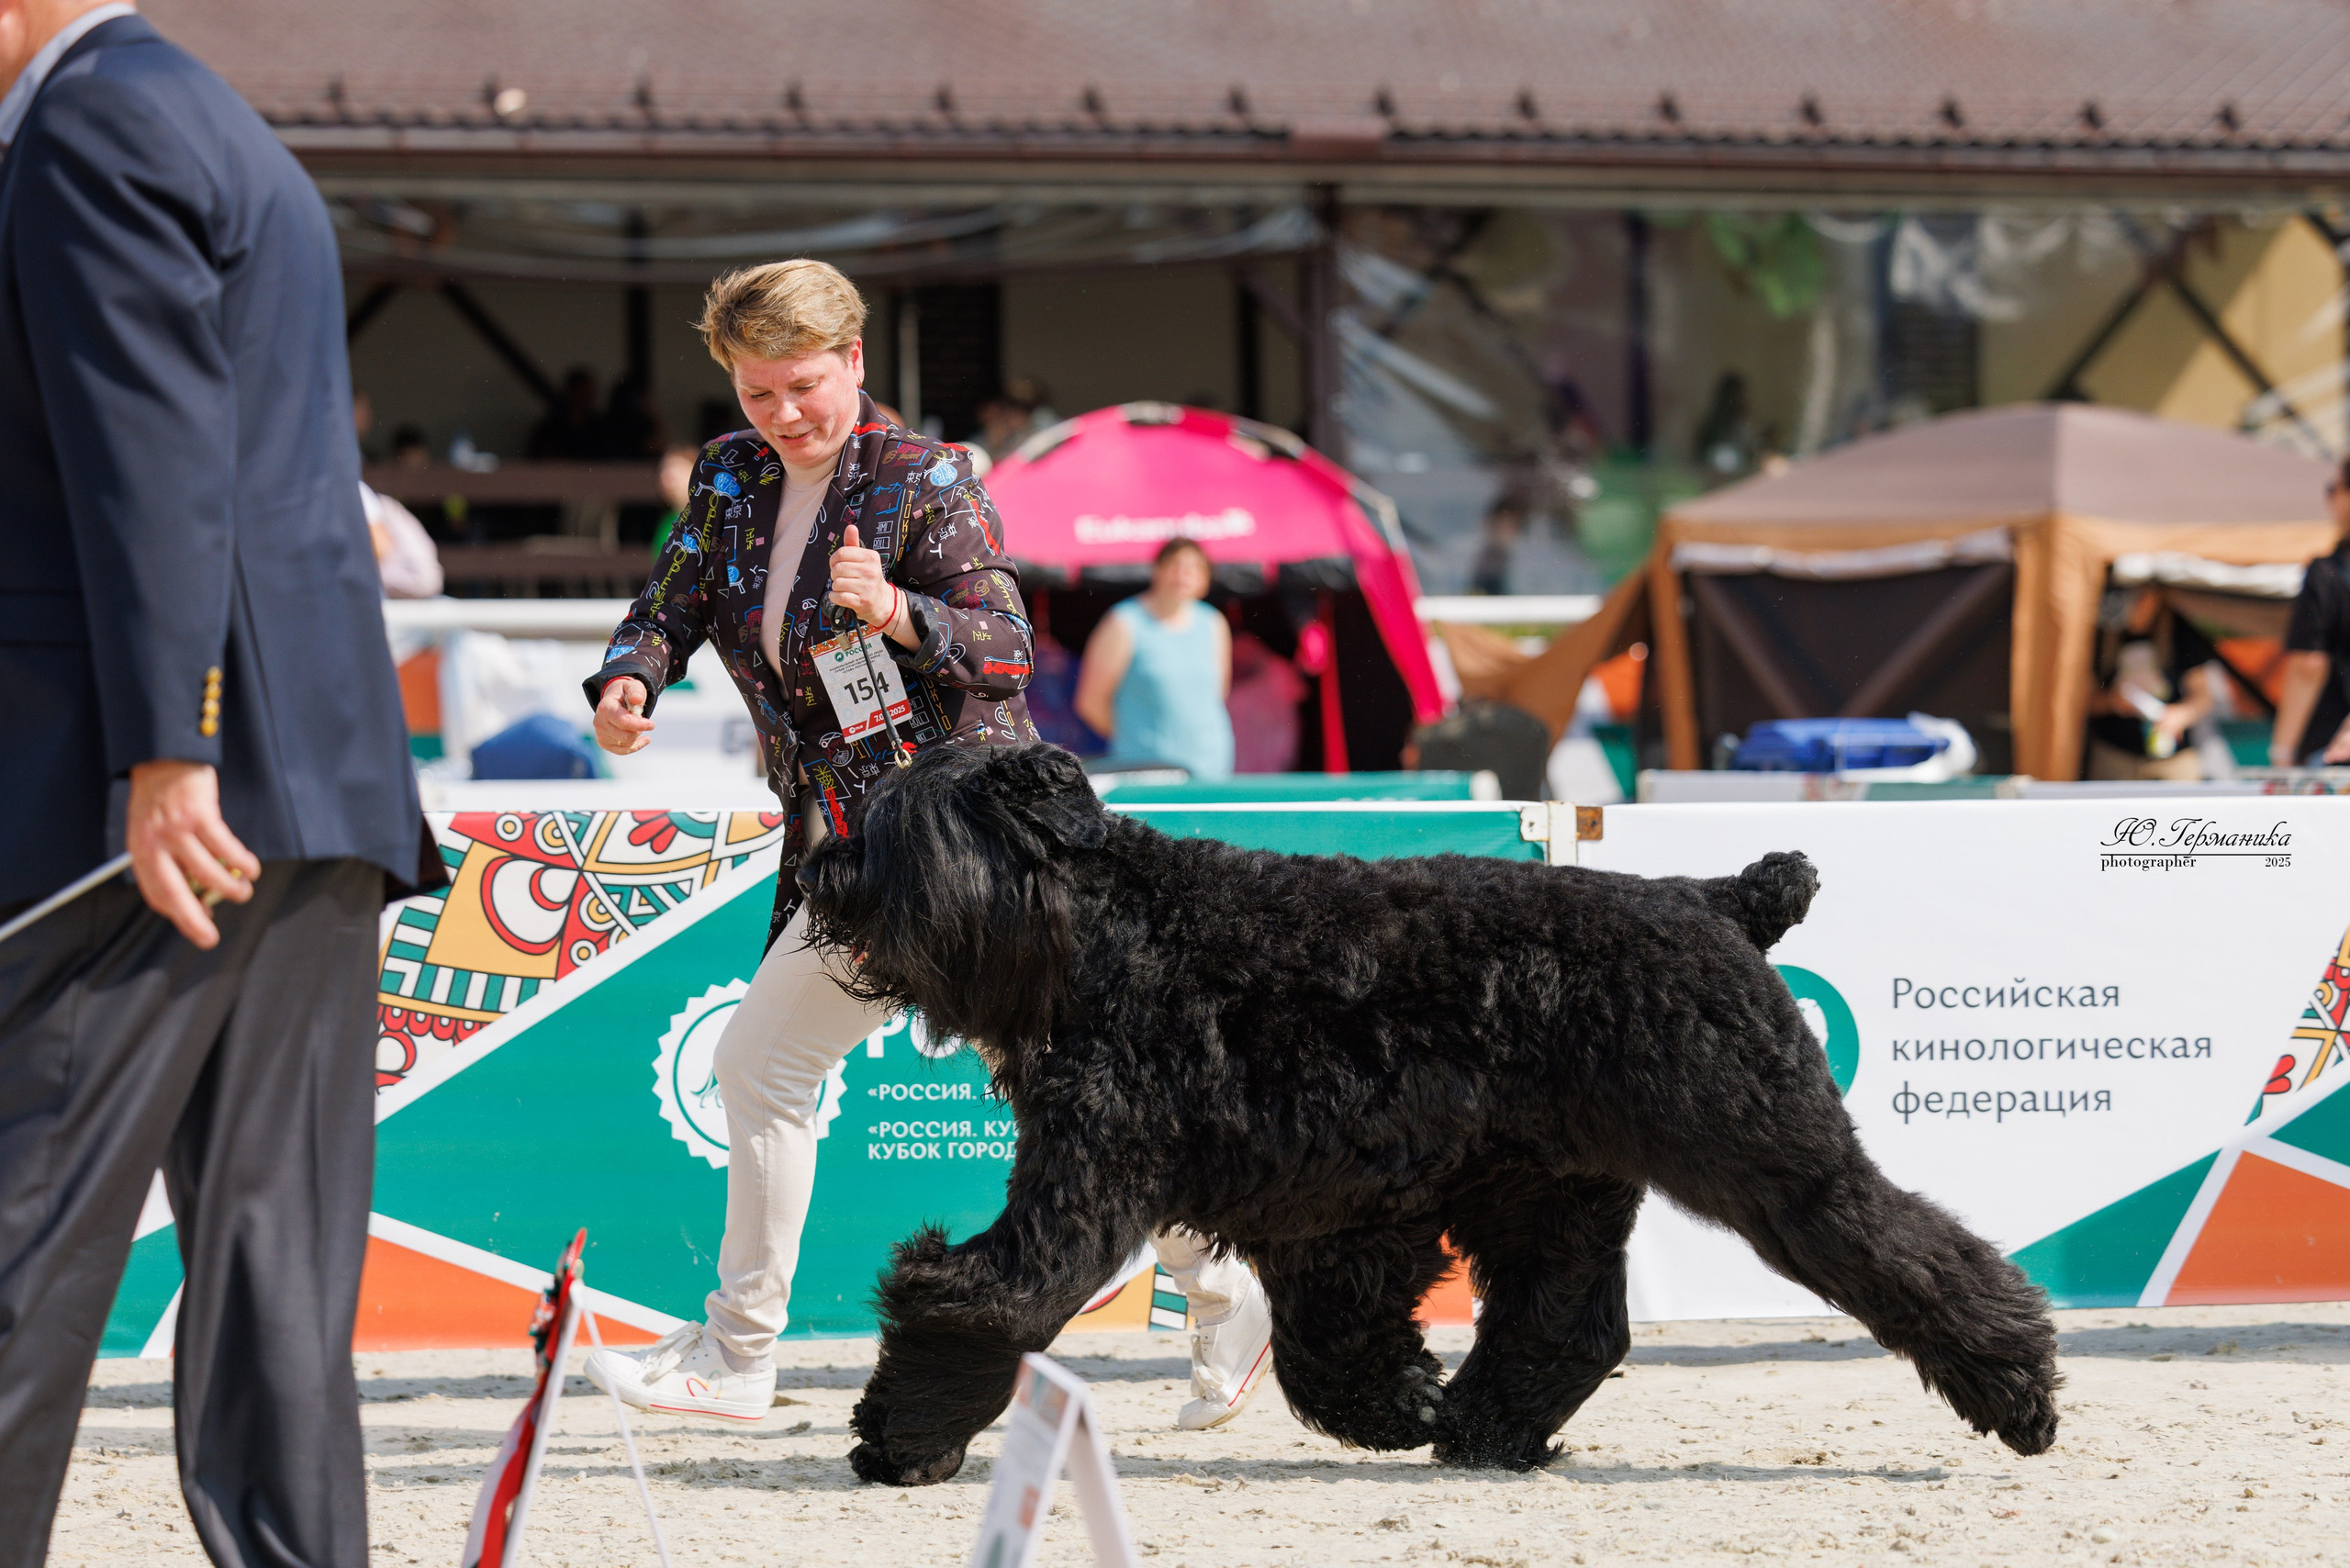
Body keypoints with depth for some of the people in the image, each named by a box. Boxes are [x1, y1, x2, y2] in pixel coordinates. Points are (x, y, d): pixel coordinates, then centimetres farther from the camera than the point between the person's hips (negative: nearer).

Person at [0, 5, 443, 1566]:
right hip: (316, 780, 10)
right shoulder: (235, 141, 24)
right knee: (269, 1237, 5)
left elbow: (155, 457, -17)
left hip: (177, 779, -10)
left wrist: (163, 755, -22)